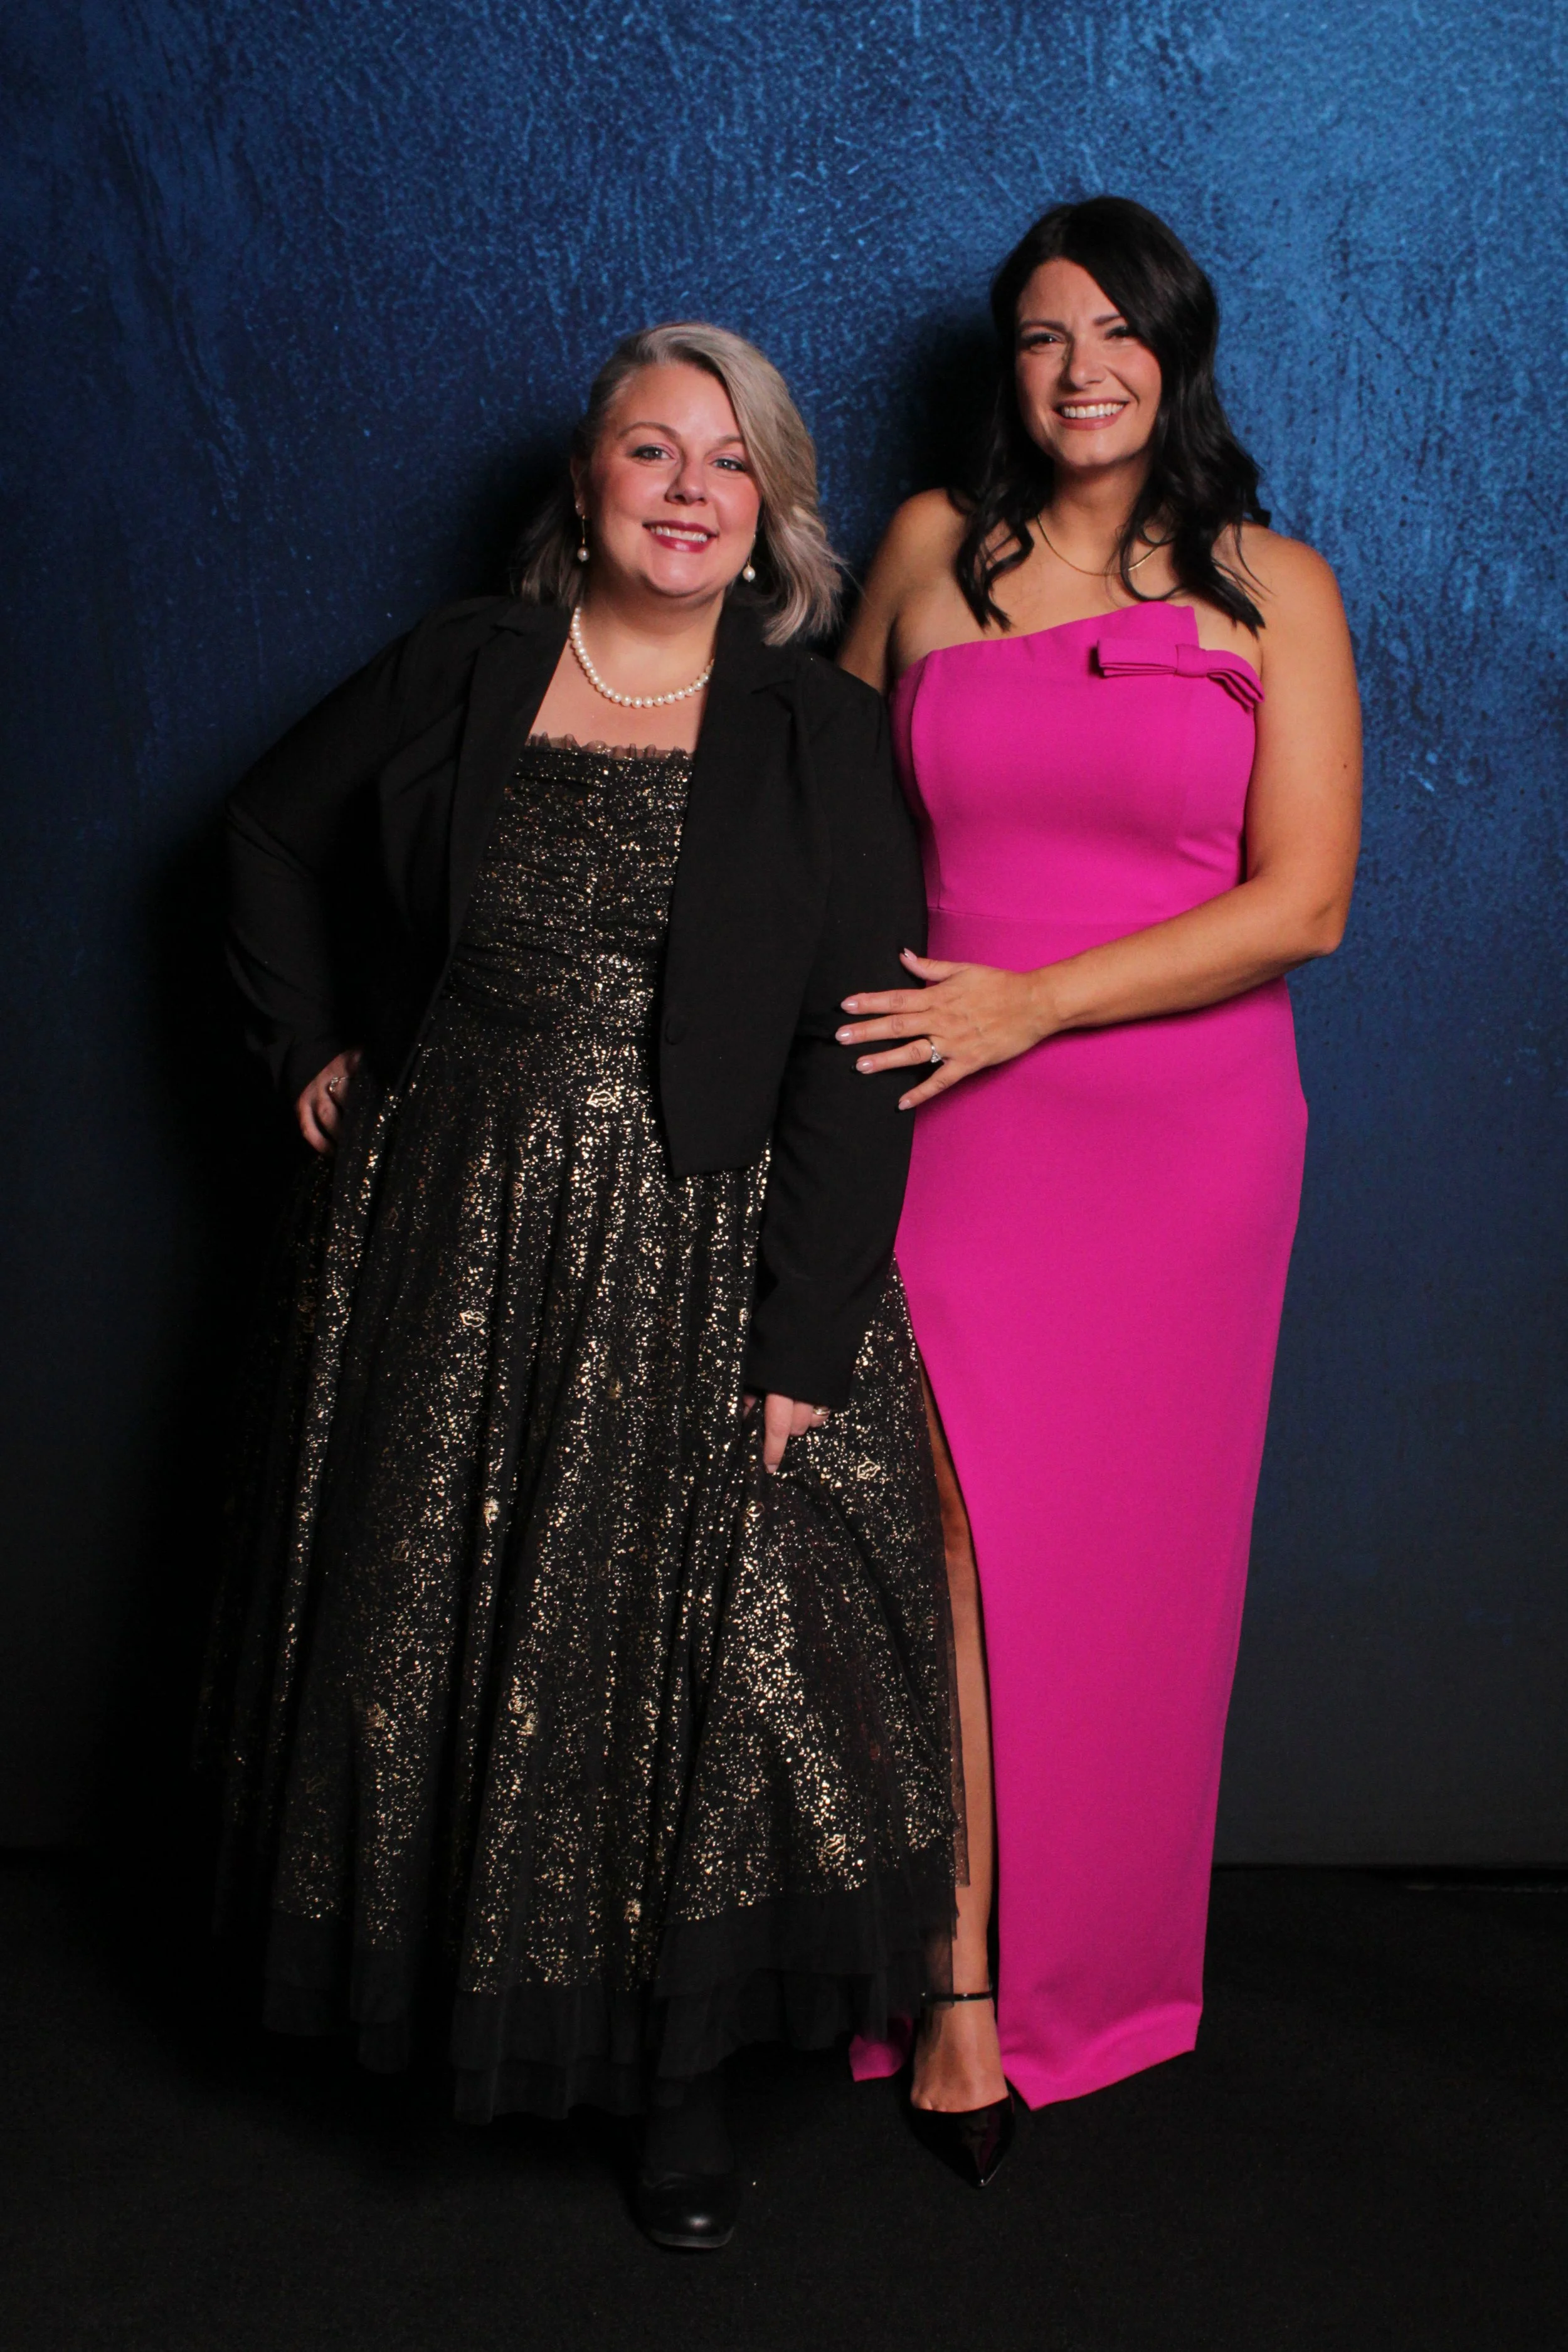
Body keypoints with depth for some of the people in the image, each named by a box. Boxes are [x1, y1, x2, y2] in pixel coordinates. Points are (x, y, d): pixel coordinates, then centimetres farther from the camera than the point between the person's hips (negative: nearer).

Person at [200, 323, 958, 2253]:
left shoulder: (820, 734, -2)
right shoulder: (462, 671, 4)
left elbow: (854, 1057, -8)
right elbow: (276, 828, 22)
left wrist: (806, 1339, -13)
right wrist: (313, 1043, 12)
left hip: (698, 1260, -2)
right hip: (450, 1241, 2)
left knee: (694, 1659, 2)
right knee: (437, 1635, 11)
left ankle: (680, 2066, 20)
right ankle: (447, 1984, 33)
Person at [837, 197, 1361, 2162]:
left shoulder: (1270, 588, 2)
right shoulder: (932, 549, 7)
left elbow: (1303, 901, -6)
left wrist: (1032, 1001, -12)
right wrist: (863, 998, 10)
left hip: (1185, 1126, 0)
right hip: (956, 1114, 1)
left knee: (1127, 1547, 6)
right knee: (961, 1526, -10)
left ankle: (1091, 1968, 25)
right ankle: (958, 1989, 2)